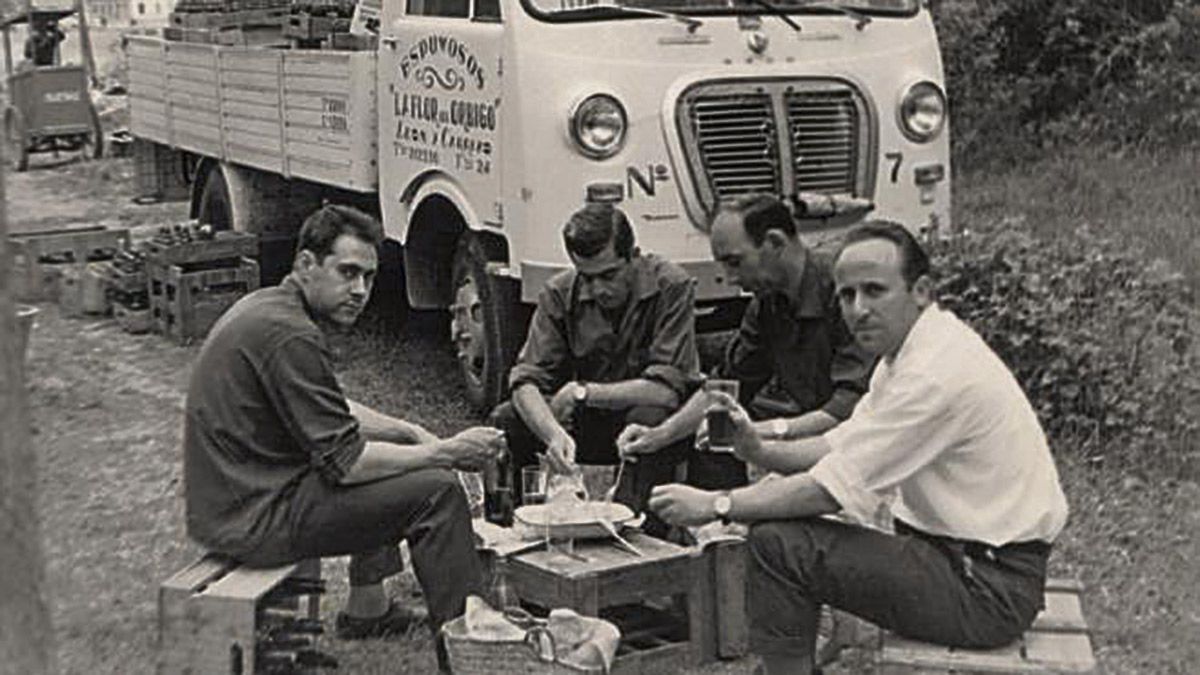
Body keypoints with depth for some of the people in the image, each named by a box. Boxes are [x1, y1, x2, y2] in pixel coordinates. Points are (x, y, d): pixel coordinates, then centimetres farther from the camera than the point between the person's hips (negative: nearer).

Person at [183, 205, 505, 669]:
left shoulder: (268, 305, 9)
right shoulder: (289, 335, -23)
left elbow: (332, 413, 21)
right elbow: (345, 463, -22)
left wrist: (409, 432, 10)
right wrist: (446, 453, -14)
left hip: (226, 496, 11)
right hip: (252, 520, -11)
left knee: (389, 447, 28)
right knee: (437, 492, -12)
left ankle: (367, 608, 34)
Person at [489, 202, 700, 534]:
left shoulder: (671, 286, -20)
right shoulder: (560, 293, -9)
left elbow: (667, 390, -28)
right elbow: (526, 380, -17)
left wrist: (583, 392, -22)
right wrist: (555, 434, -37)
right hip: (589, 422, 3)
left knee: (650, 418, -38)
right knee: (503, 422, -19)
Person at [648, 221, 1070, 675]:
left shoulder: (938, 372, -23)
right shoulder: (908, 350, 9)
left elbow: (836, 488, -22)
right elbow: (841, 445, 12)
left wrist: (716, 505, -14)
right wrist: (759, 450, -4)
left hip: (991, 587, -10)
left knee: (779, 545, -16)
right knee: (779, 533, 11)